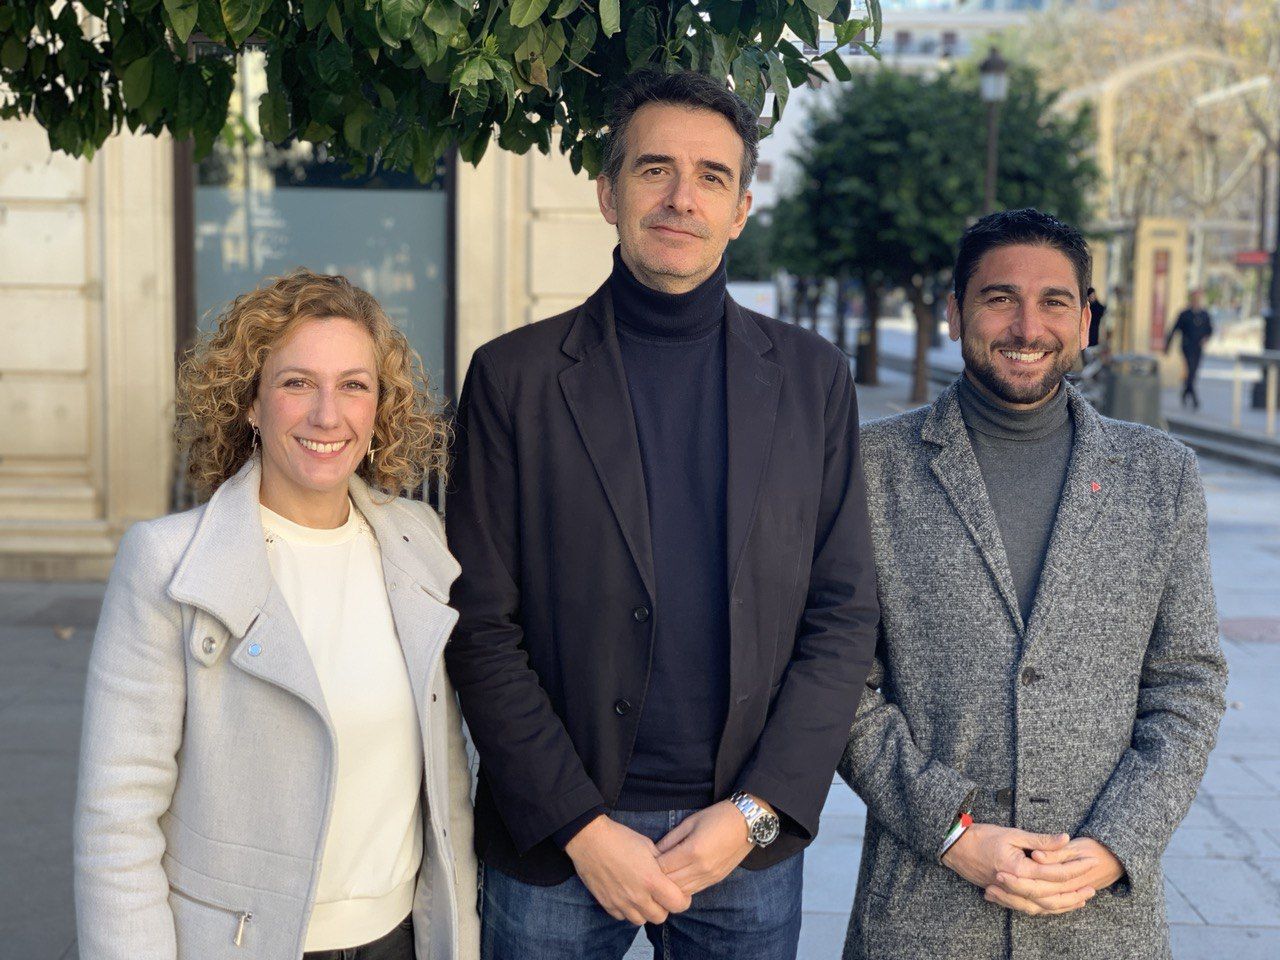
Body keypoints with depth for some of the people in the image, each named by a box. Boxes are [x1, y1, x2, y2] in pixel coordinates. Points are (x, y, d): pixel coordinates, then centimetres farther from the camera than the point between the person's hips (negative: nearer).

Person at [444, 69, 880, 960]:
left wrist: (756, 810, -7)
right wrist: (583, 828, -10)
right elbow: (482, 627, -4)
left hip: (749, 844, 2)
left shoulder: (812, 376, 3)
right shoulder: (515, 375, -2)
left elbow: (844, 612, 2)